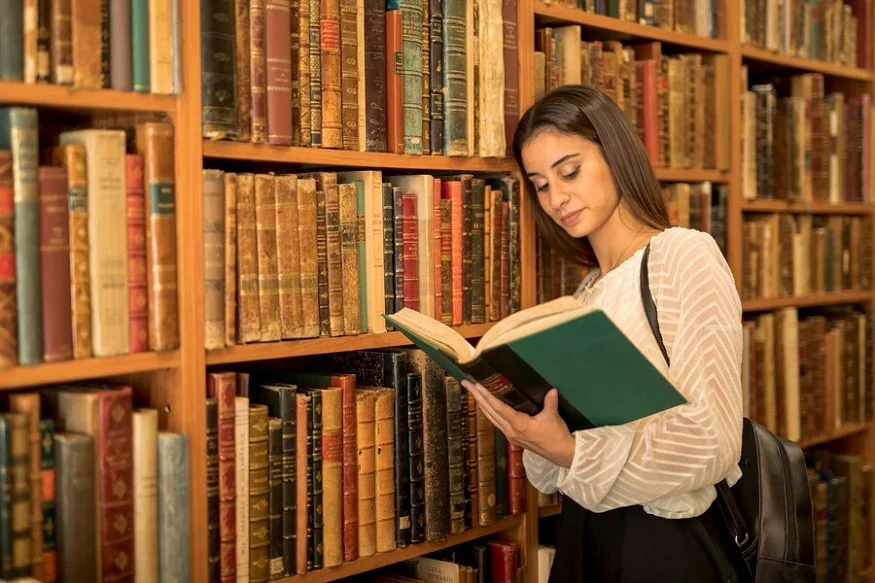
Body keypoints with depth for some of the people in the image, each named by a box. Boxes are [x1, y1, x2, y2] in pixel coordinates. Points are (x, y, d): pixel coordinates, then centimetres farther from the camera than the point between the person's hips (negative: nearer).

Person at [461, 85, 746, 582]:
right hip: (585, 533, 7)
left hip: (666, 541, -6)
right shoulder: (587, 294, 9)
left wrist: (572, 452, -26)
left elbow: (713, 444, -18)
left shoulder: (687, 256, -10)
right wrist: (527, 422, -11)